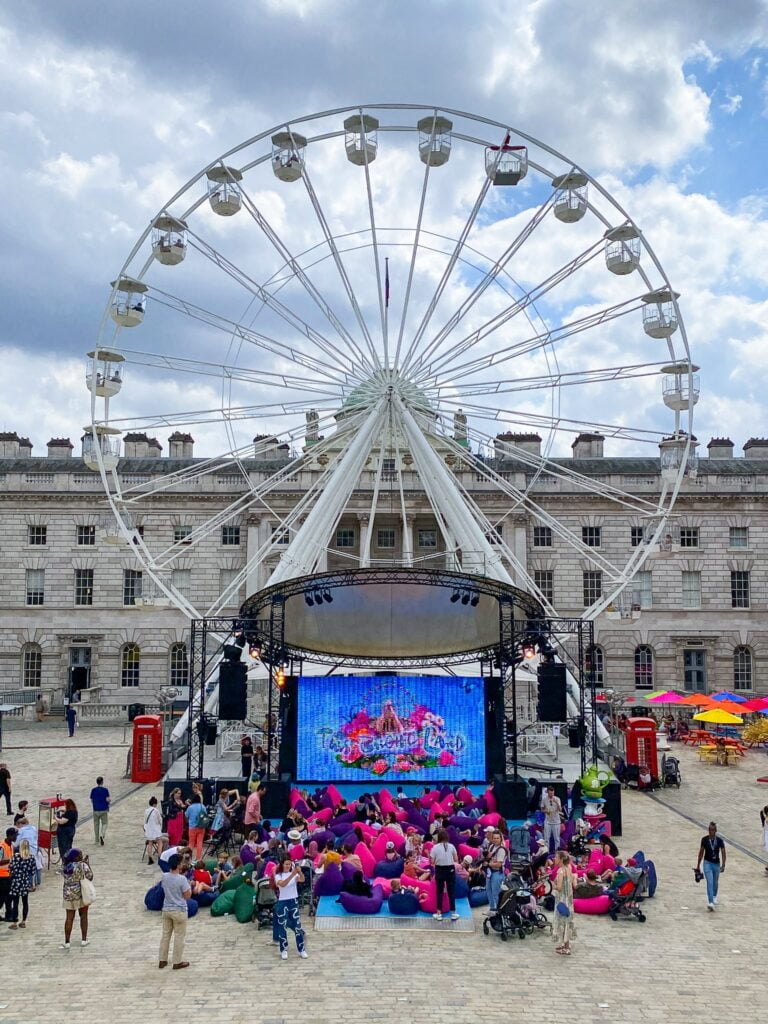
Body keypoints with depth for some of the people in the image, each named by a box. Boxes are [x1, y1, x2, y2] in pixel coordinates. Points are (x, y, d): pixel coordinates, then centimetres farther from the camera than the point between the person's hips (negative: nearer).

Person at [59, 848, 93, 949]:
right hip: (81, 894, -4)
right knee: (83, 916, 12)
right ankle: (84, 939, 18)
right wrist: (87, 864, -1)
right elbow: (90, 877, -10)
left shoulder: (66, 866, 1)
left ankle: (66, 942, 8)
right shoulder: (82, 865, -14)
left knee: (69, 918, 8)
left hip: (68, 894, 4)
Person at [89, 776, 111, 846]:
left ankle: (97, 841, 17)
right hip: (104, 810, -2)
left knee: (96, 825, 12)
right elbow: (108, 800, -13)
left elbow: (91, 800, 3)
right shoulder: (105, 790, -9)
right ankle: (102, 835, -16)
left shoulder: (93, 790, -1)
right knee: (104, 823, 11)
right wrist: (110, 799, 9)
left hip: (96, 810, 2)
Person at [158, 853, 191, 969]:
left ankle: (162, 960, 23)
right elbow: (187, 896, -14)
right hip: (179, 911, -5)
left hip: (166, 910, 5)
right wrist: (190, 887, 2)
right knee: (179, 937, 7)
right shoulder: (182, 879, -23)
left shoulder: (164, 877, -5)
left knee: (165, 935, 16)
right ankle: (177, 962, 14)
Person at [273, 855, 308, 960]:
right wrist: (292, 875, -38)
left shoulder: (294, 874, 2)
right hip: (282, 902, -2)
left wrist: (300, 872, -39)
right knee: (282, 926, 1)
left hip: (294, 901, 2)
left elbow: (302, 880, -19)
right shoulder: (278, 875, -5)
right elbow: (282, 884, -27)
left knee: (297, 925, 2)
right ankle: (284, 950, 12)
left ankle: (301, 949, 10)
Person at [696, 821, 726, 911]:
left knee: (715, 882, 19)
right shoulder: (704, 839, -8)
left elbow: (723, 853, -5)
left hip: (716, 863, 2)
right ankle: (710, 902, -23)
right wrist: (698, 865, 7)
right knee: (710, 882, -17)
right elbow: (701, 852, 2)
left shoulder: (719, 840, -9)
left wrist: (723, 865, -14)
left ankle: (714, 897, 47)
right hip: (707, 863, -2)